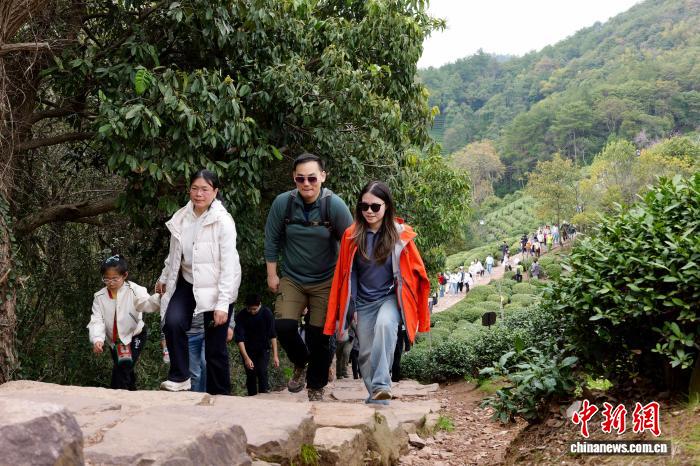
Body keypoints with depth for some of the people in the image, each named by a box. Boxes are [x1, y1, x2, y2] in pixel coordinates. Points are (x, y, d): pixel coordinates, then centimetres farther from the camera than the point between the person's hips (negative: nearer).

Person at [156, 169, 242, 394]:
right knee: (173, 322, -22)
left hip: (216, 288, -4)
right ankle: (180, 378, -5)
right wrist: (164, 277, 27)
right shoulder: (181, 218, -2)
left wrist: (223, 304, -22)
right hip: (188, 283, 4)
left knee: (215, 348, 1)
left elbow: (228, 266, -18)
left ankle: (219, 395, 18)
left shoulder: (223, 221, -16)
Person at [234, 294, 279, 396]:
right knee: (250, 375, -2)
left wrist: (275, 355, -20)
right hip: (247, 350, 1)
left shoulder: (266, 313, -17)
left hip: (263, 349, 0)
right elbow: (239, 339, -22)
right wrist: (246, 358, -31)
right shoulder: (241, 316, -19)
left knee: (262, 372, -17)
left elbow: (272, 335, -14)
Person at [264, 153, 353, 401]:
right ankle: (300, 363, 19)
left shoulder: (335, 205, -15)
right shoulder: (283, 203, -10)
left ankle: (316, 389, 22)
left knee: (320, 336, 1)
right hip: (291, 279, 2)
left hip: (326, 282, -2)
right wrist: (271, 275, 3)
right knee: (284, 326, -14)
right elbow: (272, 240, 2)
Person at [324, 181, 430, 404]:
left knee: (385, 324, -33)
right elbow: (342, 275, 4)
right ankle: (375, 396, 21)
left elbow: (416, 271, 3)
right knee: (366, 353, 4)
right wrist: (339, 314, 5)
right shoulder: (352, 235, -2)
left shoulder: (400, 234, -7)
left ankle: (381, 386, -35)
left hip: (391, 297, -3)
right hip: (364, 302, 3)